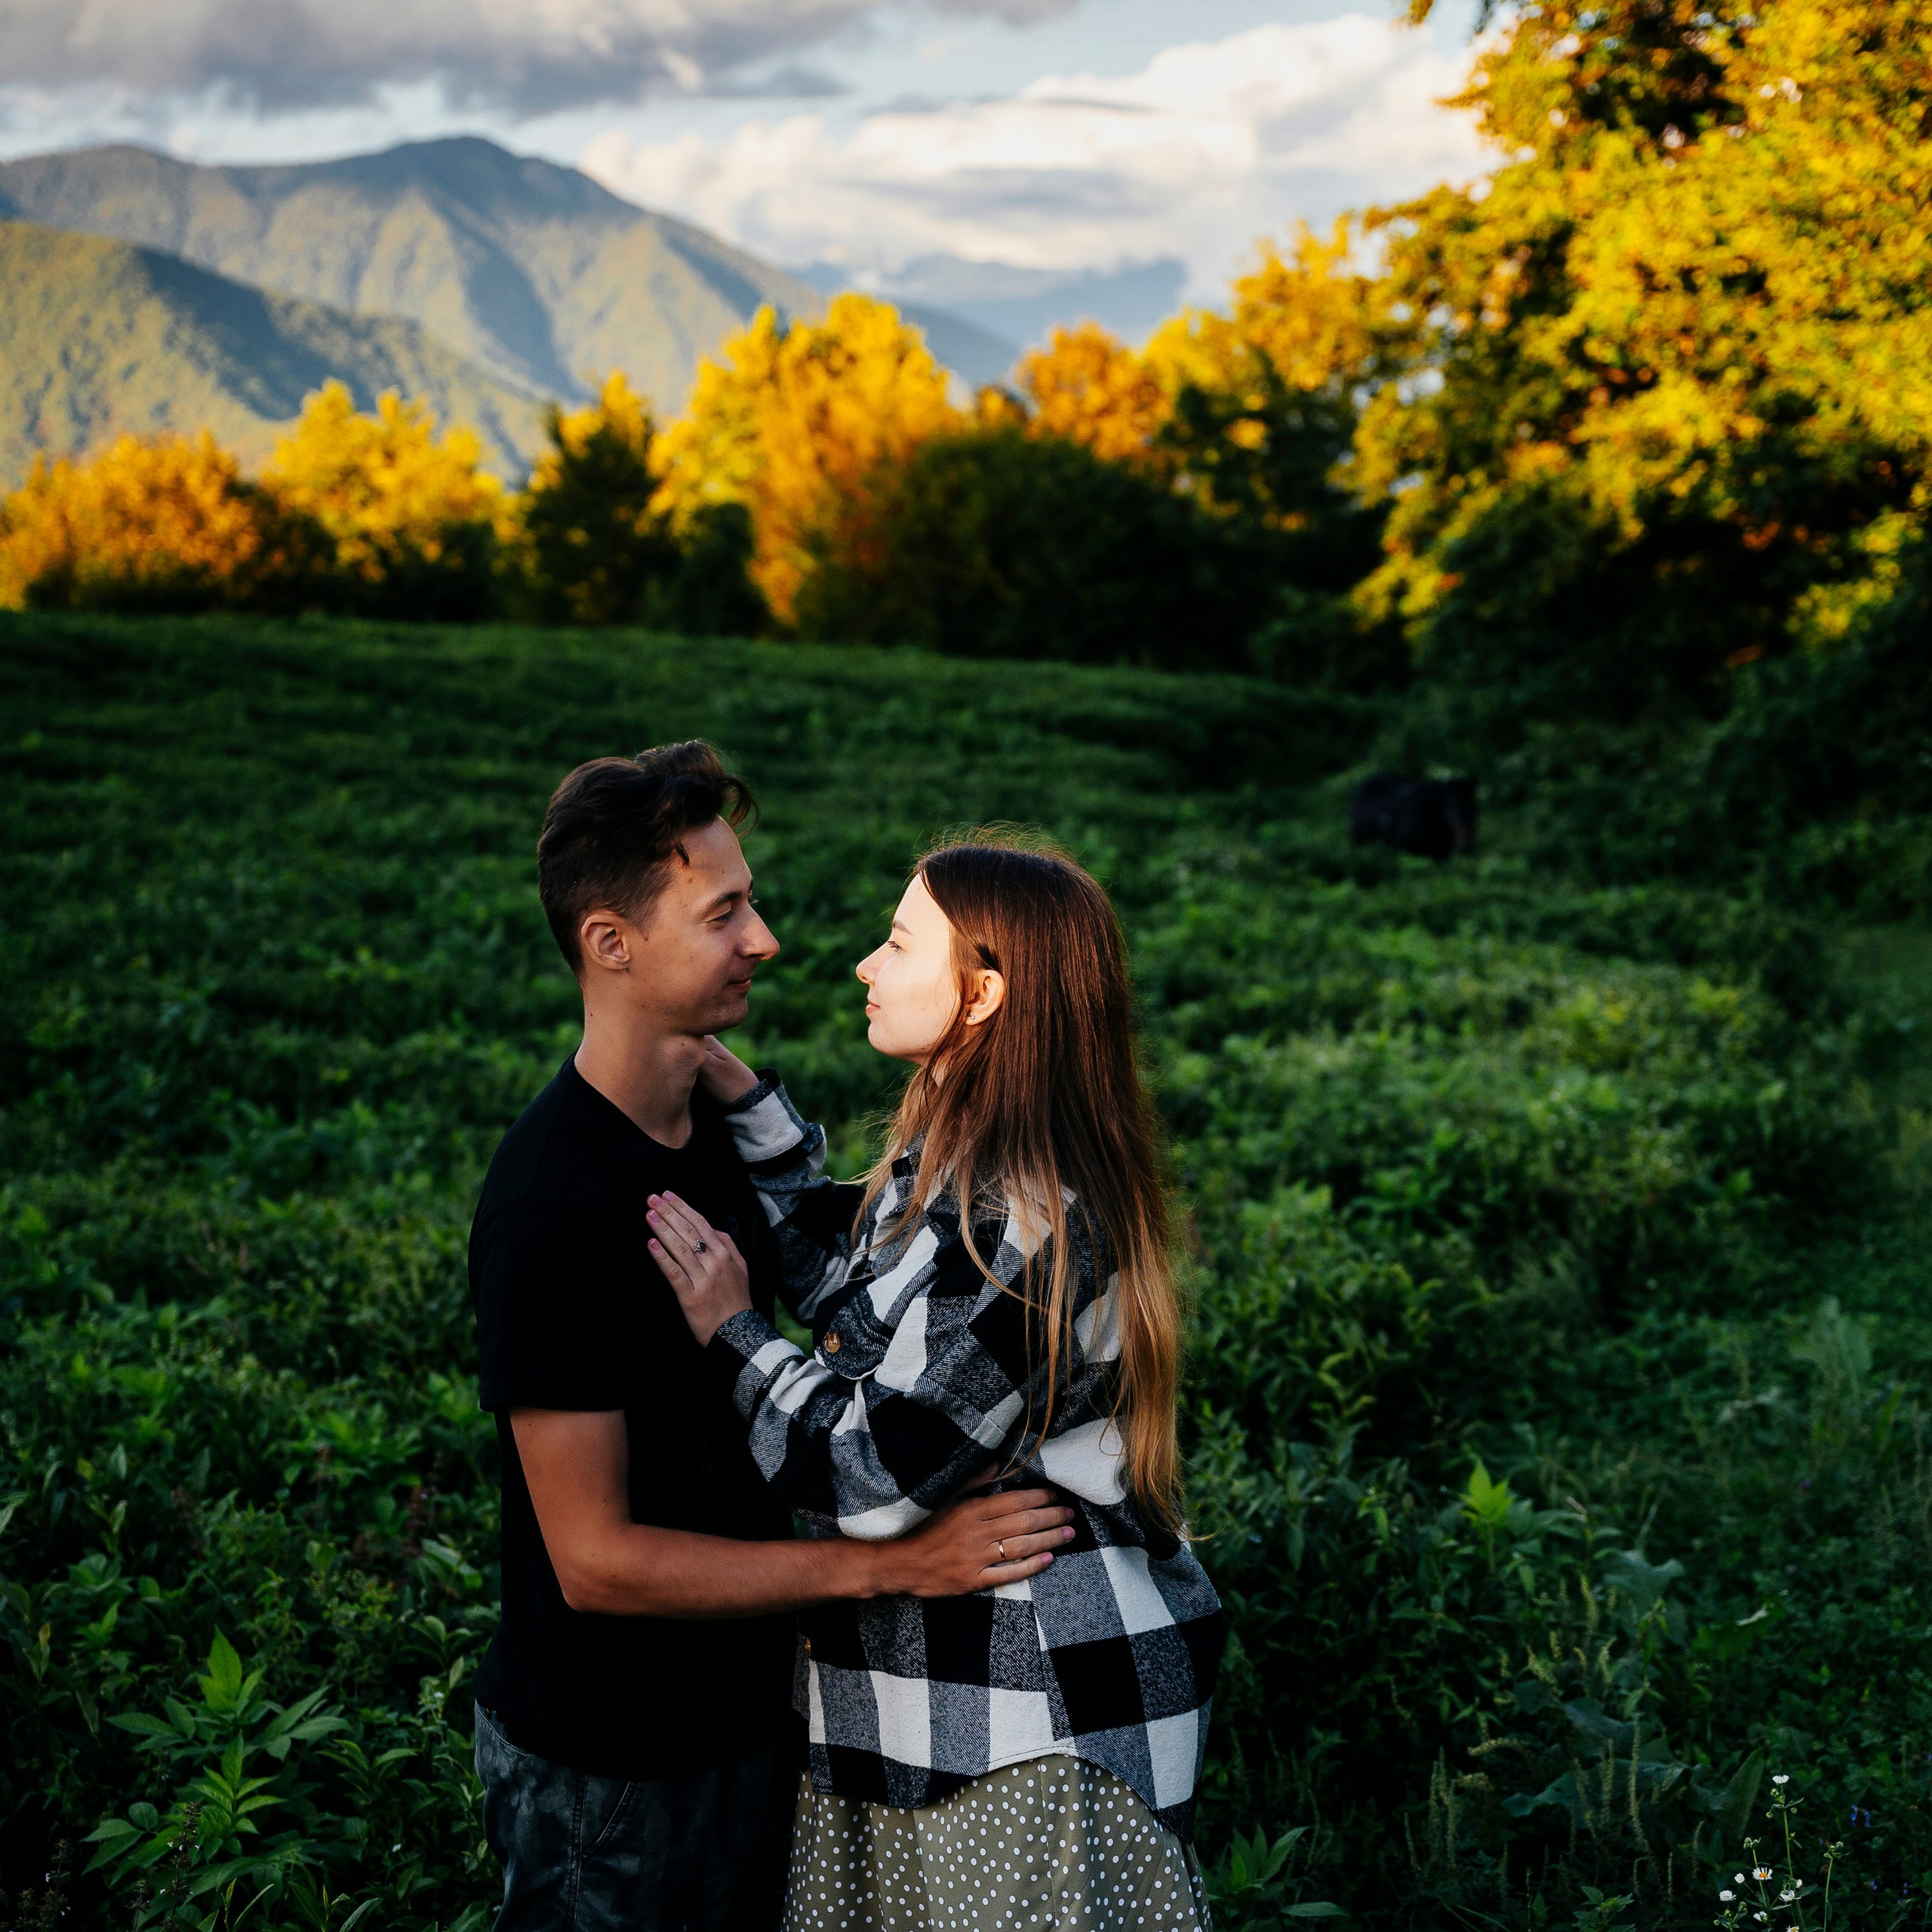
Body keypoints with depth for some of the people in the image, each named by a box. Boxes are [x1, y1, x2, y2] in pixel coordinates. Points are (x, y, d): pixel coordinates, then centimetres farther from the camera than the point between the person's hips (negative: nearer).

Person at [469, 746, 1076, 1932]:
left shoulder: (726, 1125, 2)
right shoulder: (550, 1206, -25)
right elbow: (595, 1558, -25)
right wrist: (892, 1565, -25)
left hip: (746, 1717, 8)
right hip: (606, 1776, -8)